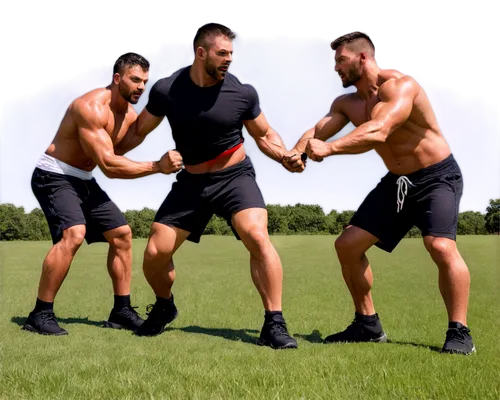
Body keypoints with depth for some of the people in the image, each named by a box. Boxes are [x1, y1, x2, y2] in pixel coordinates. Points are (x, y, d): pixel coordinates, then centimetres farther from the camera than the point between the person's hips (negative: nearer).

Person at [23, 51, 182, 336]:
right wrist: (157, 166, -28)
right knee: (73, 234, -29)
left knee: (122, 233, 7)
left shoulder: (130, 115, 3)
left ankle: (122, 311, 15)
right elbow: (109, 165, -30)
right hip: (53, 176, -9)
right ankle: (40, 315, -18)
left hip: (83, 181, 9)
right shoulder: (92, 107, -25)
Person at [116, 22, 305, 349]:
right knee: (155, 254, 0)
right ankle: (164, 307, 34)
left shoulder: (243, 93, -11)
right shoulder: (166, 91, -9)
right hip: (191, 182, 2)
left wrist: (284, 157, -15)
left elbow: (265, 135, 4)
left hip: (235, 177, -2)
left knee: (258, 237, -28)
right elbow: (138, 132, 6)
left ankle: (274, 325, -15)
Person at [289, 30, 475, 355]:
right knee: (347, 245, 2)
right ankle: (368, 324, 15)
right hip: (397, 181, 8)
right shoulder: (346, 103, 4)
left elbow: (377, 132, -37)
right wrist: (296, 152, -31)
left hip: (438, 177, -7)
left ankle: (459, 332, -13)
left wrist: (329, 149, -42)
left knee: (441, 246, -30)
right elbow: (317, 130, -10)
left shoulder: (401, 85, -22)